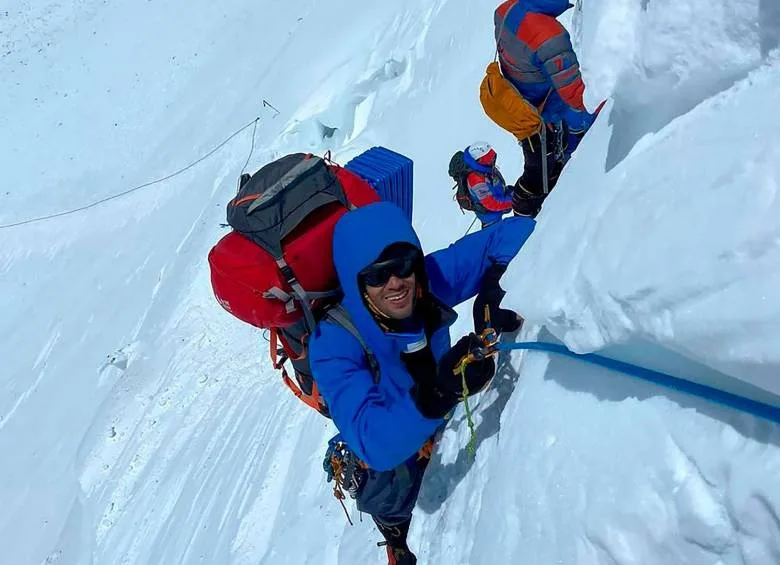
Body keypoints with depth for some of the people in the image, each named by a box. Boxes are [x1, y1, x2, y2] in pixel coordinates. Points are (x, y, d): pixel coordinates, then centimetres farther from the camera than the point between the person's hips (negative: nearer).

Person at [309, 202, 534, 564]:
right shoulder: (333, 342, -35)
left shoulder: (429, 281, -26)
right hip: (391, 459, -3)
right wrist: (438, 392, -61)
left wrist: (500, 282, -42)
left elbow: (507, 236, -22)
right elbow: (373, 441, -45)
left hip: (448, 426, 3)